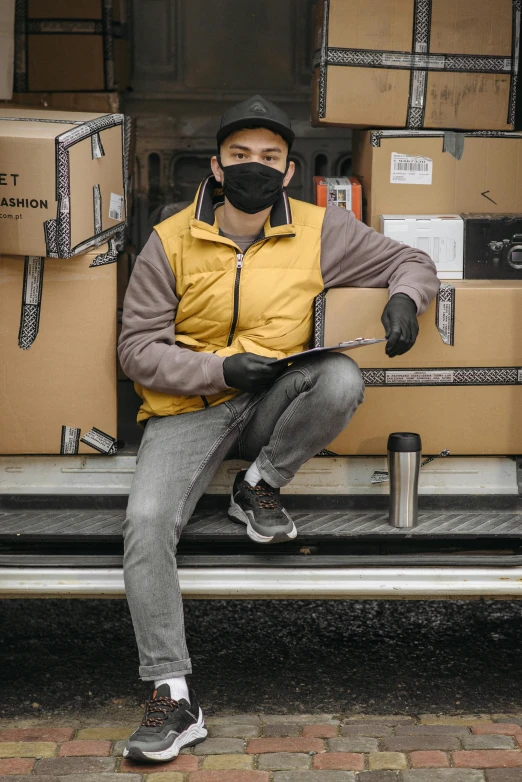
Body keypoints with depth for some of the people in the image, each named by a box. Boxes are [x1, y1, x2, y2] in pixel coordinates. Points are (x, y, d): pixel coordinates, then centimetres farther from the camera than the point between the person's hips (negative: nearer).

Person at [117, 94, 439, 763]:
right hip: (188, 408, -1)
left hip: (270, 402, 1)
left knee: (342, 379, -32)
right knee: (146, 521, -26)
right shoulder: (171, 242, -3)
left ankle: (260, 485, -5)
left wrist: (405, 296, -15)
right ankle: (173, 698, -19)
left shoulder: (320, 231, 0)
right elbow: (138, 349, -3)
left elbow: (410, 261, 10)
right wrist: (219, 370, -19)